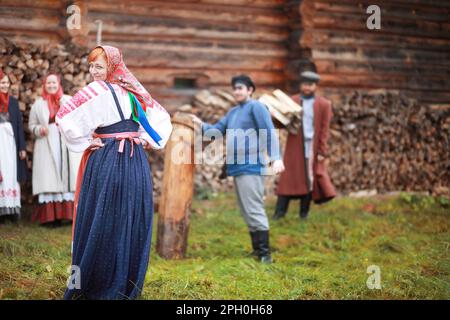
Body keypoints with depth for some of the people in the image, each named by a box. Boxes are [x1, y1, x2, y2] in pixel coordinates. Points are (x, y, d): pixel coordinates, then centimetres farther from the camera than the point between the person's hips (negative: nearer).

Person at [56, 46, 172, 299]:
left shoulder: (97, 90, -1)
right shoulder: (133, 91, 6)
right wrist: (148, 140, 5)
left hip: (107, 161, -3)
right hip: (136, 162, 3)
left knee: (103, 221, 2)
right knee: (133, 220, 5)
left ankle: (97, 284, 9)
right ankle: (129, 284, 12)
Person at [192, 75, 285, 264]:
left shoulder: (256, 107, -5)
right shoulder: (233, 112, 20)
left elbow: (270, 133, -14)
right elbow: (216, 131, 21)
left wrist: (276, 158, -24)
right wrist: (200, 124, 5)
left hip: (251, 166, -9)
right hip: (236, 167, 9)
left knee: (254, 209, -11)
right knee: (246, 211, 11)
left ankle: (265, 253, -9)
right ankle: (257, 249, 19)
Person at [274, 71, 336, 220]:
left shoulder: (324, 104, 1)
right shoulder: (292, 101, 5)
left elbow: (324, 130, 0)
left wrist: (322, 151, -4)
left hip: (313, 146, 0)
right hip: (295, 146, 0)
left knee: (309, 178, 5)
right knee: (289, 177, -1)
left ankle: (304, 212, 15)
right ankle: (280, 211, 3)